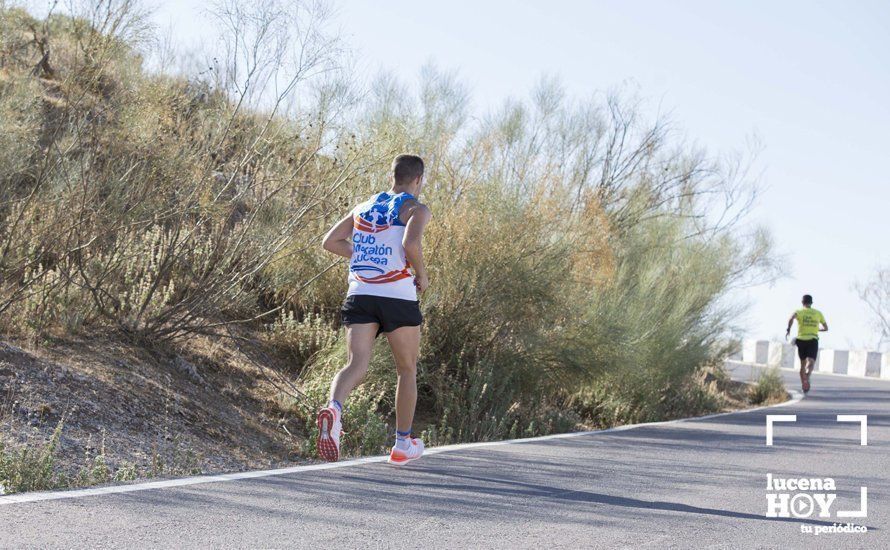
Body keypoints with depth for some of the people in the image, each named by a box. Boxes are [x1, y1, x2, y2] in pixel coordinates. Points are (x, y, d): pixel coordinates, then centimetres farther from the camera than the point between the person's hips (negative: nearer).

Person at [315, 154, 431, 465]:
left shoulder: (364, 208, 18)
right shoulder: (416, 209, 0)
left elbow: (330, 242, 16)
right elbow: (411, 243, -19)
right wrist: (422, 275, -3)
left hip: (360, 296, 4)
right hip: (398, 297, -4)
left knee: (356, 365, -8)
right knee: (407, 370, 14)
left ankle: (334, 408, -40)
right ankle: (403, 444, 21)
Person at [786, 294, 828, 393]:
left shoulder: (799, 312, 6)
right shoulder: (818, 313, 14)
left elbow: (791, 318, -18)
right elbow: (825, 328, 21)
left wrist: (788, 329, -9)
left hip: (801, 340, 1)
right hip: (813, 340, -1)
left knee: (803, 363, 17)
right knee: (811, 362, -17)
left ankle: (803, 384, 22)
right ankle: (807, 377, -47)